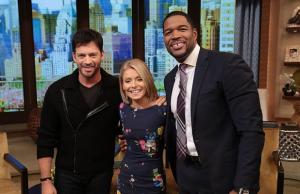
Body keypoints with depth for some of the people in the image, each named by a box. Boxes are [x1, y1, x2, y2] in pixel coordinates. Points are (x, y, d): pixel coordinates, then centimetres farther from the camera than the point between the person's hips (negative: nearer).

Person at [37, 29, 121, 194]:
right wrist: (46, 180, -7)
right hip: (67, 174, 0)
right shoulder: (57, 91, -8)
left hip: (102, 173, 1)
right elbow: (46, 138, -4)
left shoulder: (117, 88, -9)